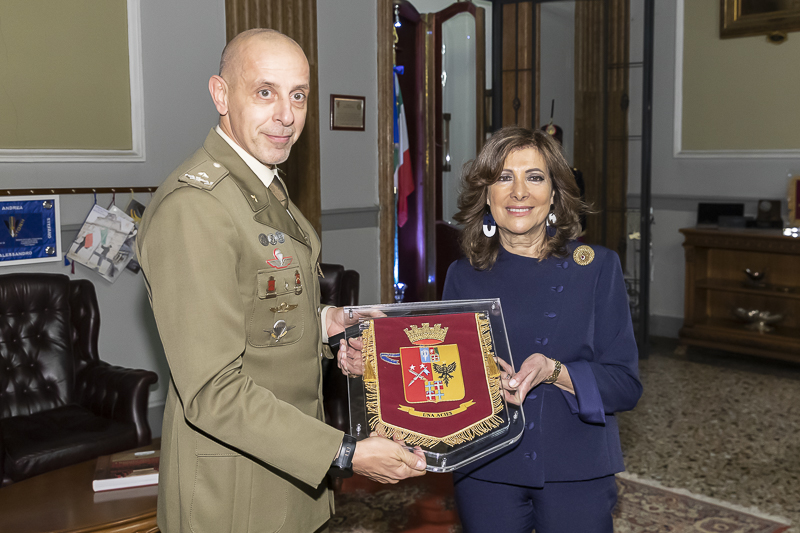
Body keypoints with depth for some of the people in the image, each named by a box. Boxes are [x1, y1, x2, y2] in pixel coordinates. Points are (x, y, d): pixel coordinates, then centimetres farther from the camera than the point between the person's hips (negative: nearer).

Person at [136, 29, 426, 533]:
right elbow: (212, 390, -27)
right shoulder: (192, 207, -25)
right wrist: (345, 453, -26)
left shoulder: (266, 187, 7)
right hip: (232, 488, -9)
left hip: (290, 456, 9)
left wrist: (322, 321, 1)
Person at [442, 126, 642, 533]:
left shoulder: (597, 266, -3)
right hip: (484, 471, 1)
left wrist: (553, 372, -22)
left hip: (576, 473, -1)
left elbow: (625, 385, -7)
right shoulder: (463, 277, 1)